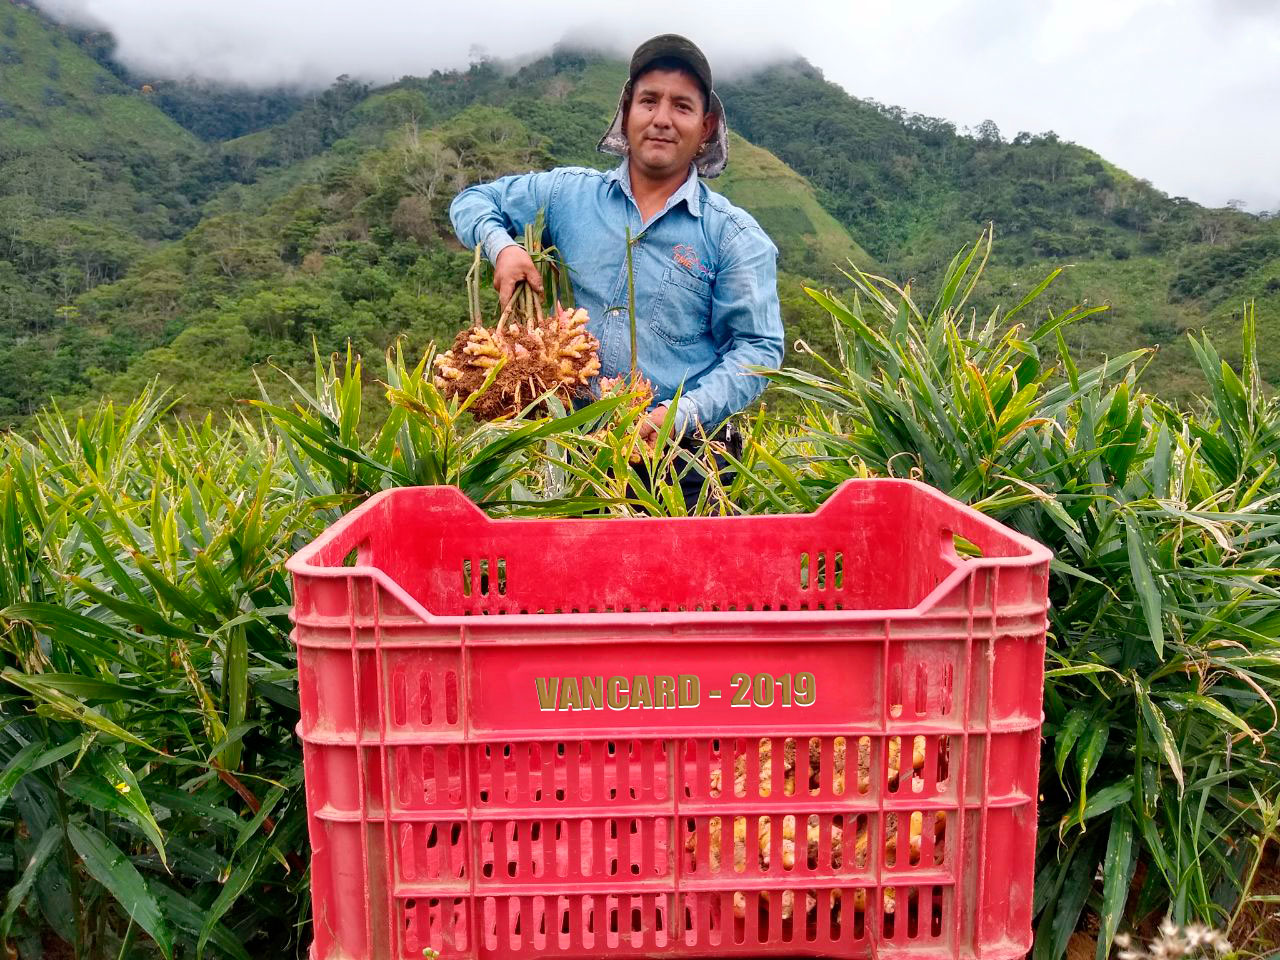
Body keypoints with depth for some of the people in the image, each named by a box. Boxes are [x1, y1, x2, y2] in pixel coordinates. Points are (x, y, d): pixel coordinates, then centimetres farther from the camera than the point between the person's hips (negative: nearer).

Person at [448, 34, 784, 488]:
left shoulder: (736, 236, 2)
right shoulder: (568, 193, 10)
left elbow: (758, 347, -3)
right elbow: (472, 201, 22)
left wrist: (684, 414, -18)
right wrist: (501, 246, -1)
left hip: (681, 452, -2)